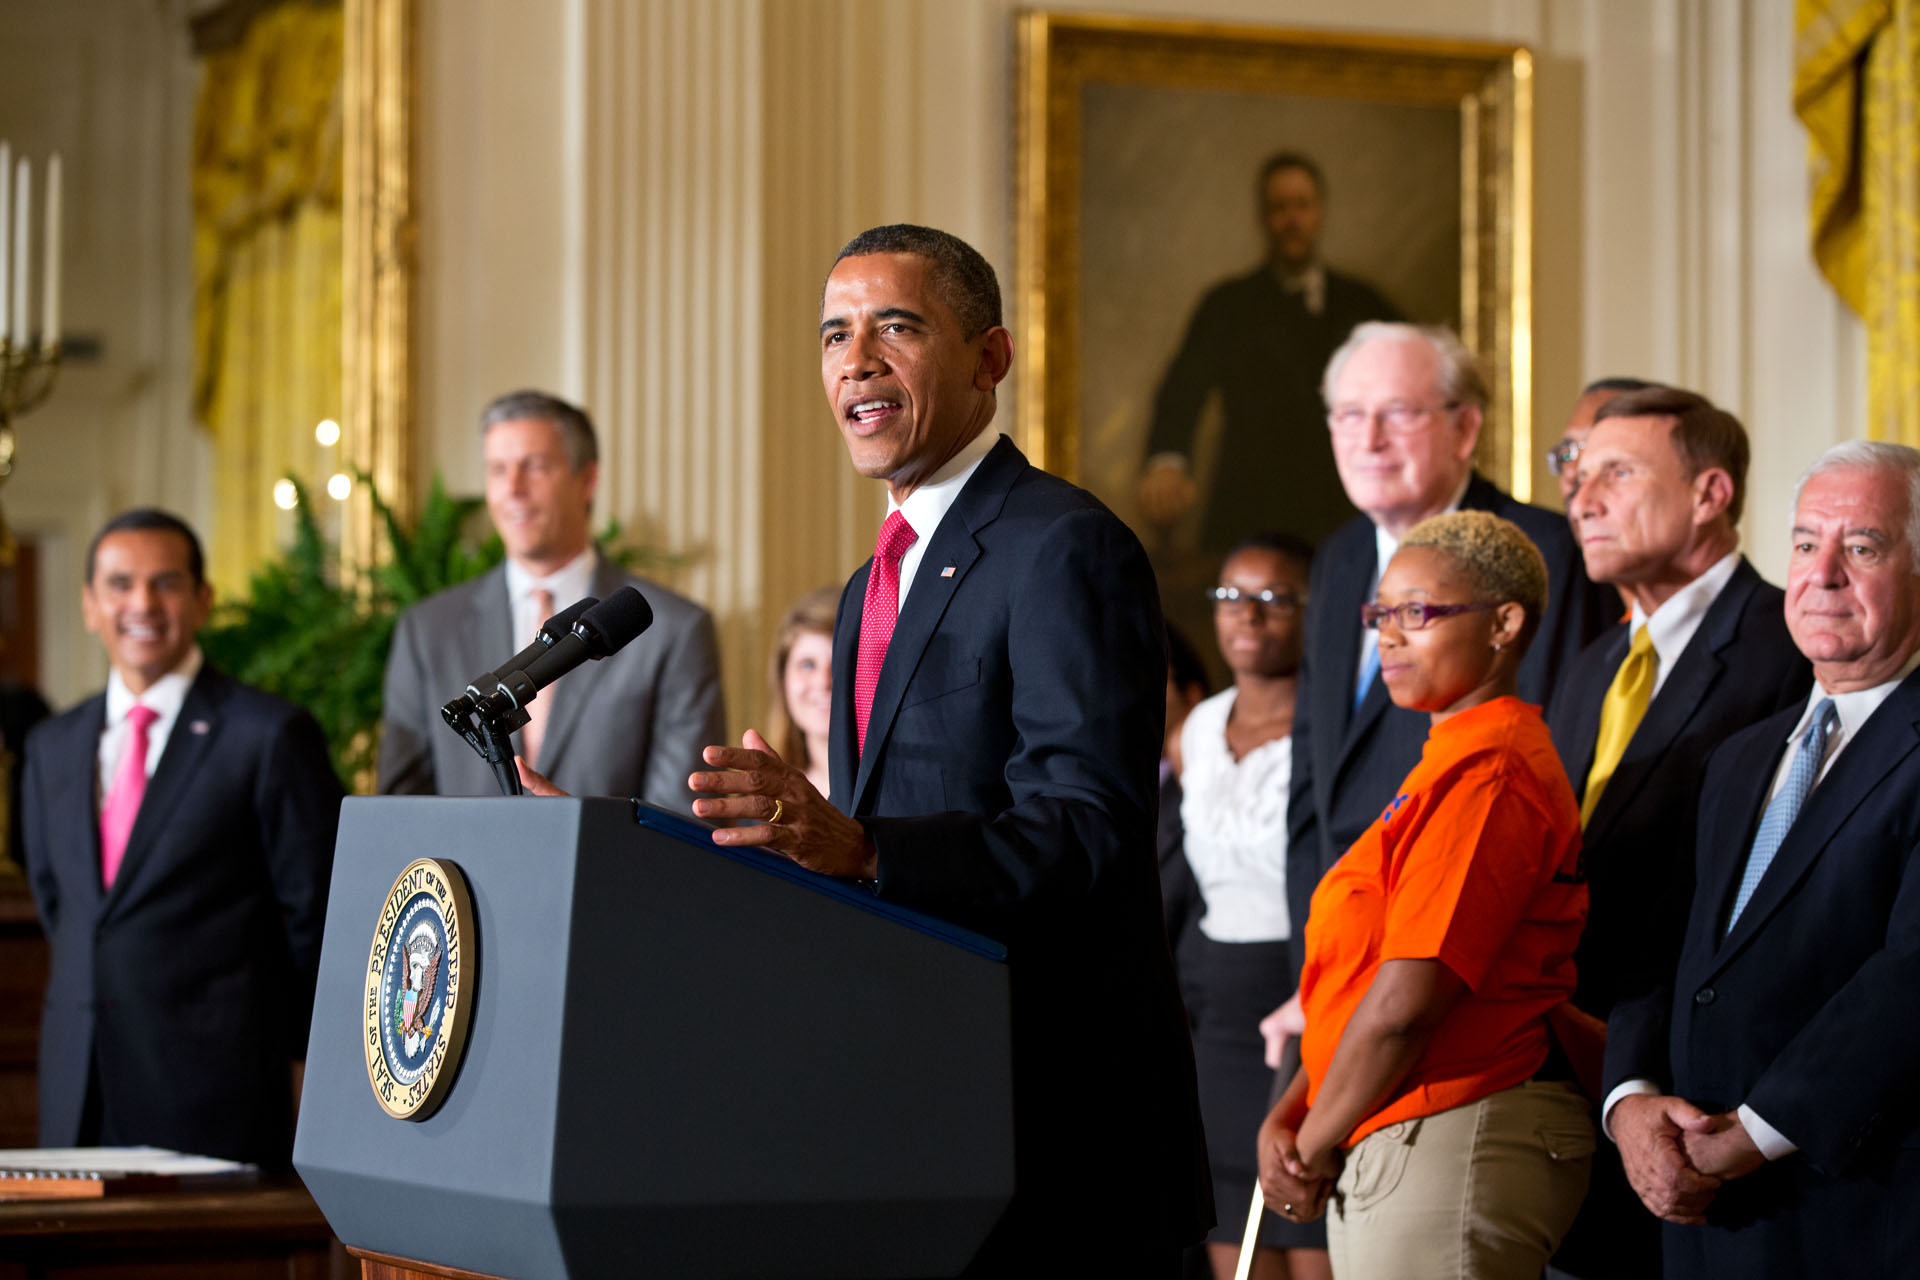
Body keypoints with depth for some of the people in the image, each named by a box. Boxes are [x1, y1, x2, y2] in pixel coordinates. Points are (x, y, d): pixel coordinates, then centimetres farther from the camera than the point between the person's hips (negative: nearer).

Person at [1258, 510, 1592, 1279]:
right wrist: (1285, 1121, 4)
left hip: (1451, 1150, -10)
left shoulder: (1486, 775, -16)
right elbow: (1365, 982, 17)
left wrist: (1315, 1147, -8)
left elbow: (1406, 1000, -21)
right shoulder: (1450, 762, 18)